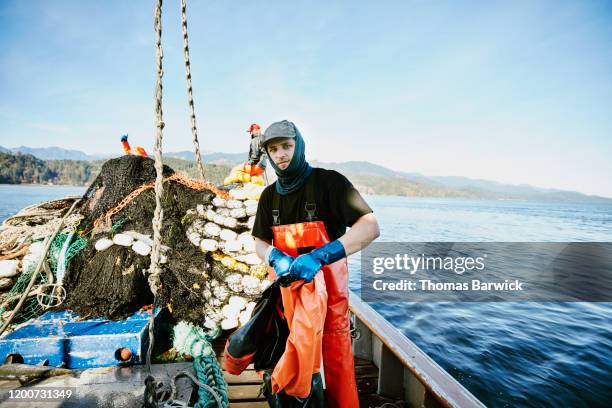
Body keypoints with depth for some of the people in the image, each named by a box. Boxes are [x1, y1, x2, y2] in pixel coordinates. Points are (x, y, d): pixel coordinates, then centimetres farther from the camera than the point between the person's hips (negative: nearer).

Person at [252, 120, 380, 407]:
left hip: (327, 285, -4)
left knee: (336, 357, 4)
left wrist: (320, 257, -33)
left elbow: (370, 227, -22)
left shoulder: (329, 182, -12)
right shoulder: (270, 195, 5)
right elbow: (260, 243, 9)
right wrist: (275, 258, -15)